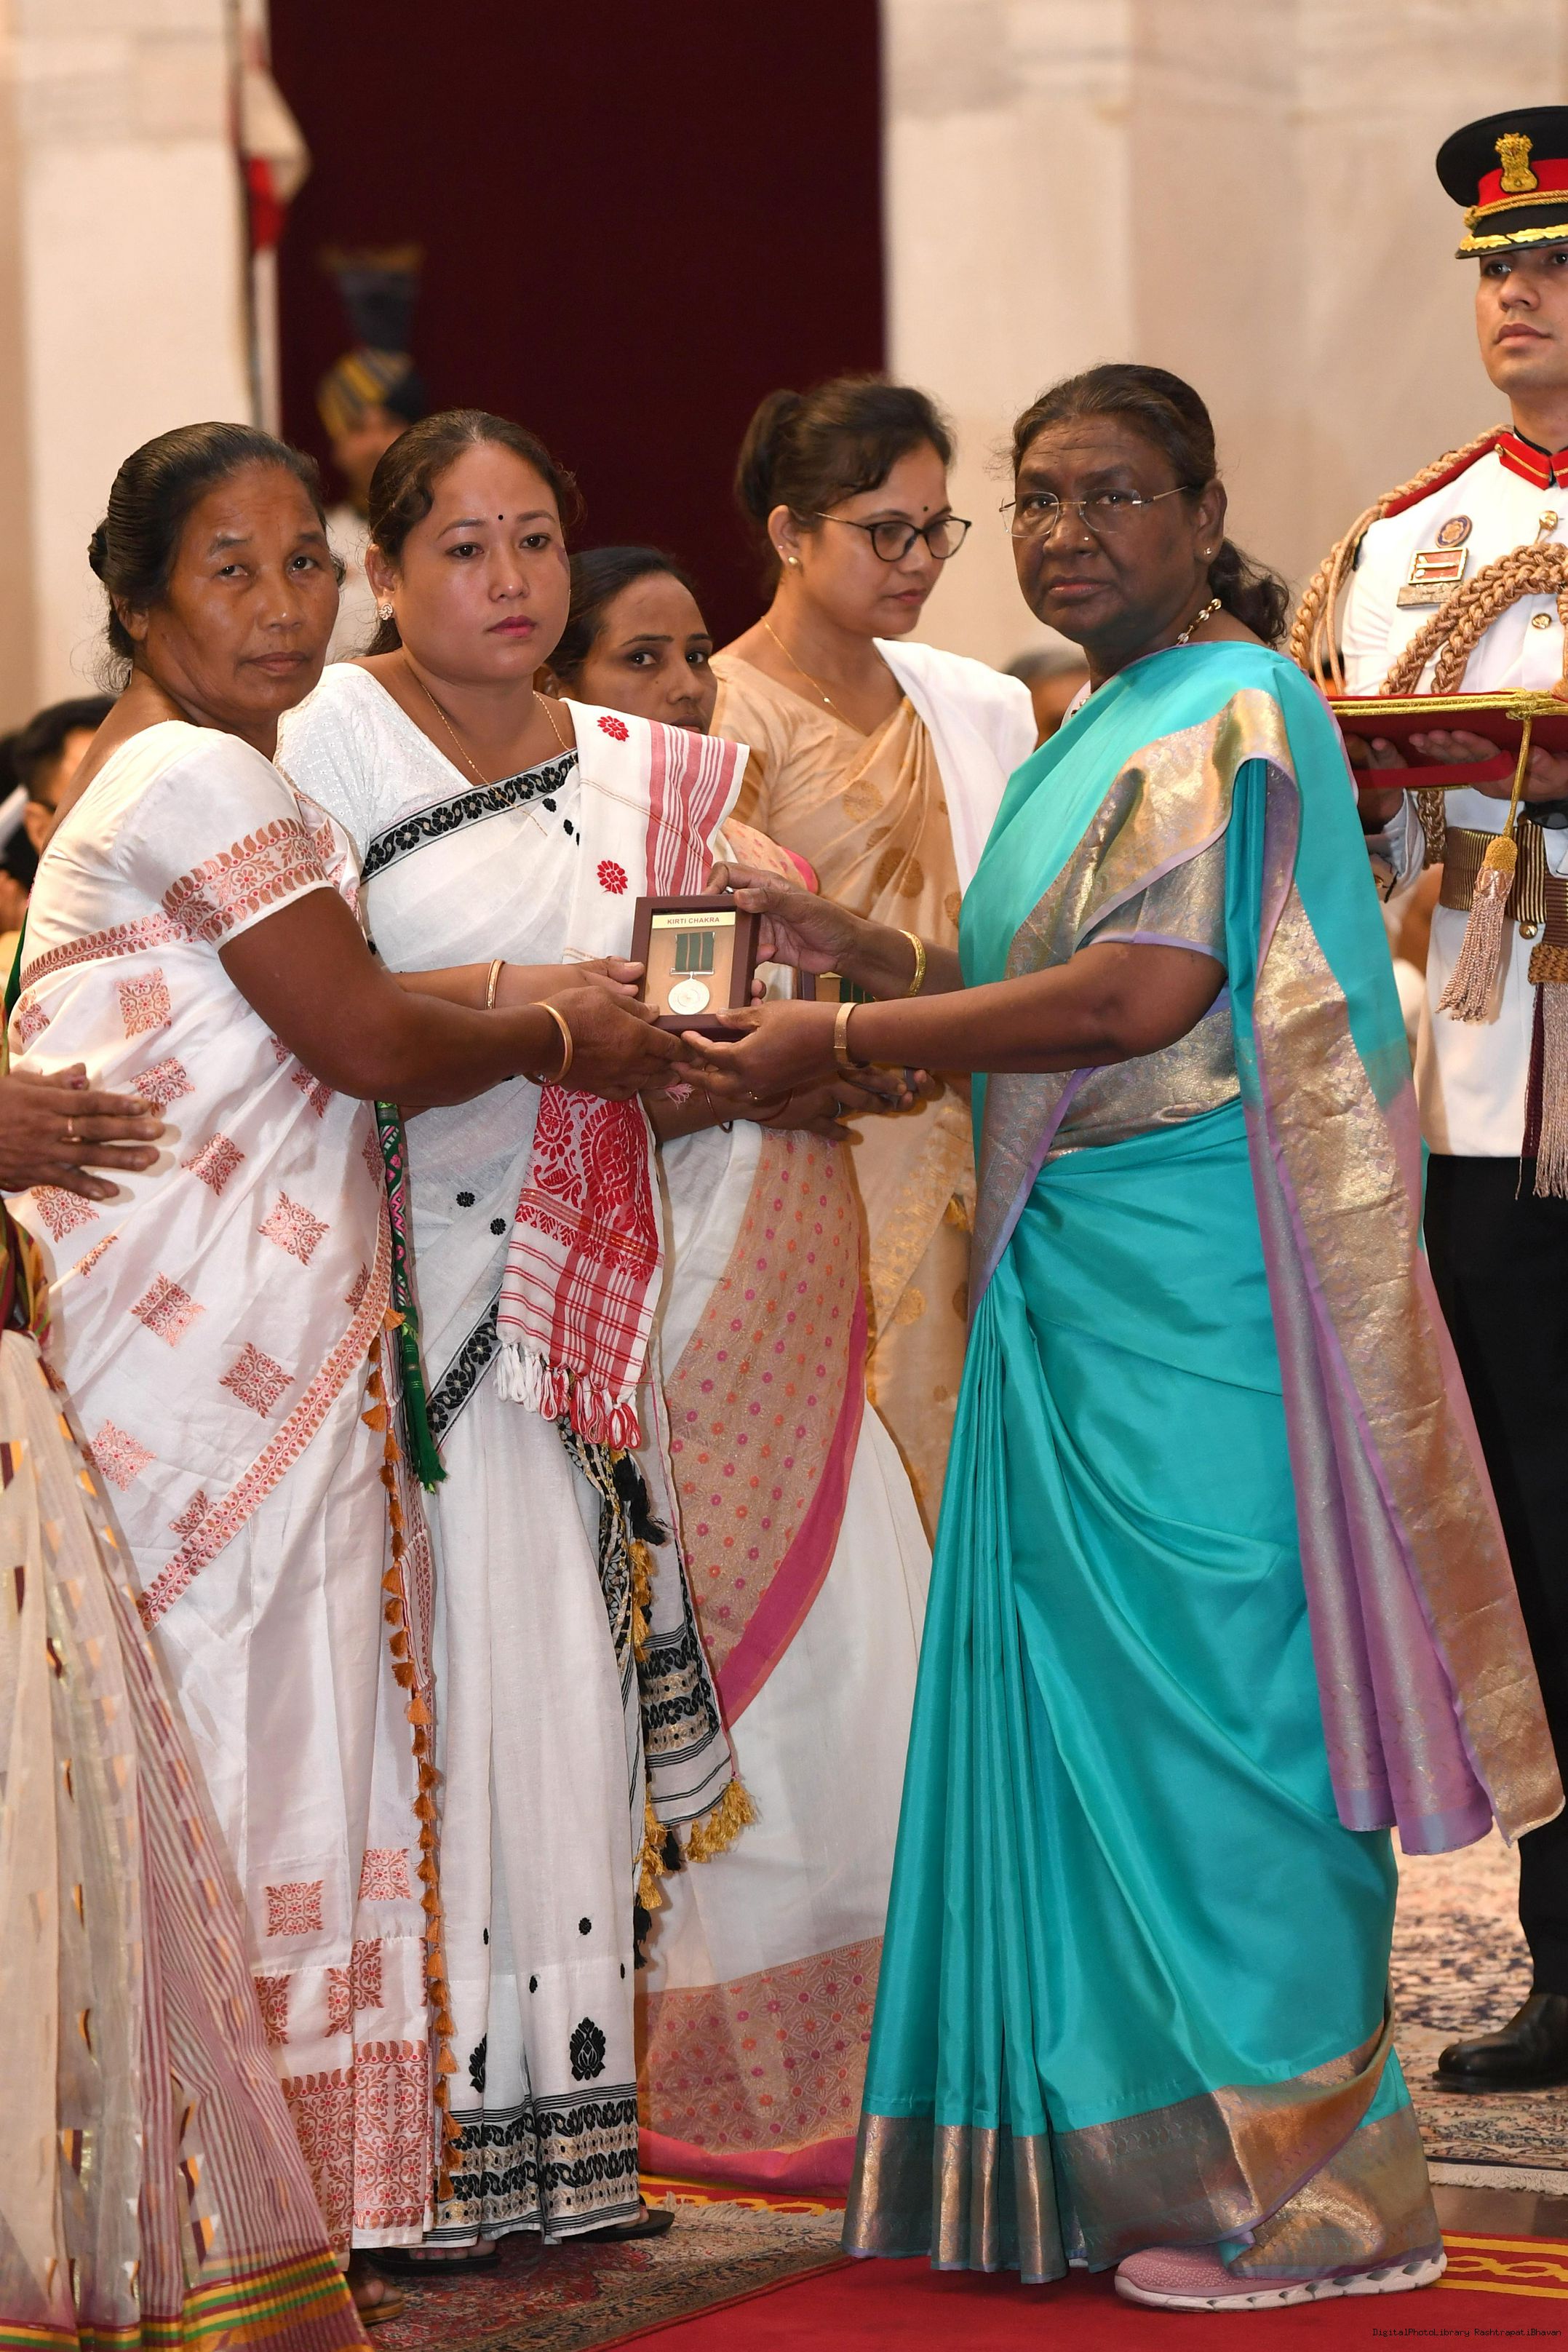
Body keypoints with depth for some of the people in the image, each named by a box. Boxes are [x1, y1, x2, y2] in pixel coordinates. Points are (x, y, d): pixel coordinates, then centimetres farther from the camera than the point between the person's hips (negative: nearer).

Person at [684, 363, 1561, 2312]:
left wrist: (845, 1041, -16)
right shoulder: (1105, 727, 19)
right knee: (1096, 1709, 10)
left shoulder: (1229, 716, -11)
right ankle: (1133, 2152, 18)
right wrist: (866, 954, 6)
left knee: (1201, 1708, -5)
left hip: (1192, 1293, -9)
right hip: (1079, 1281, 9)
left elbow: (1144, 995, -20)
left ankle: (1301, 2191, 3)